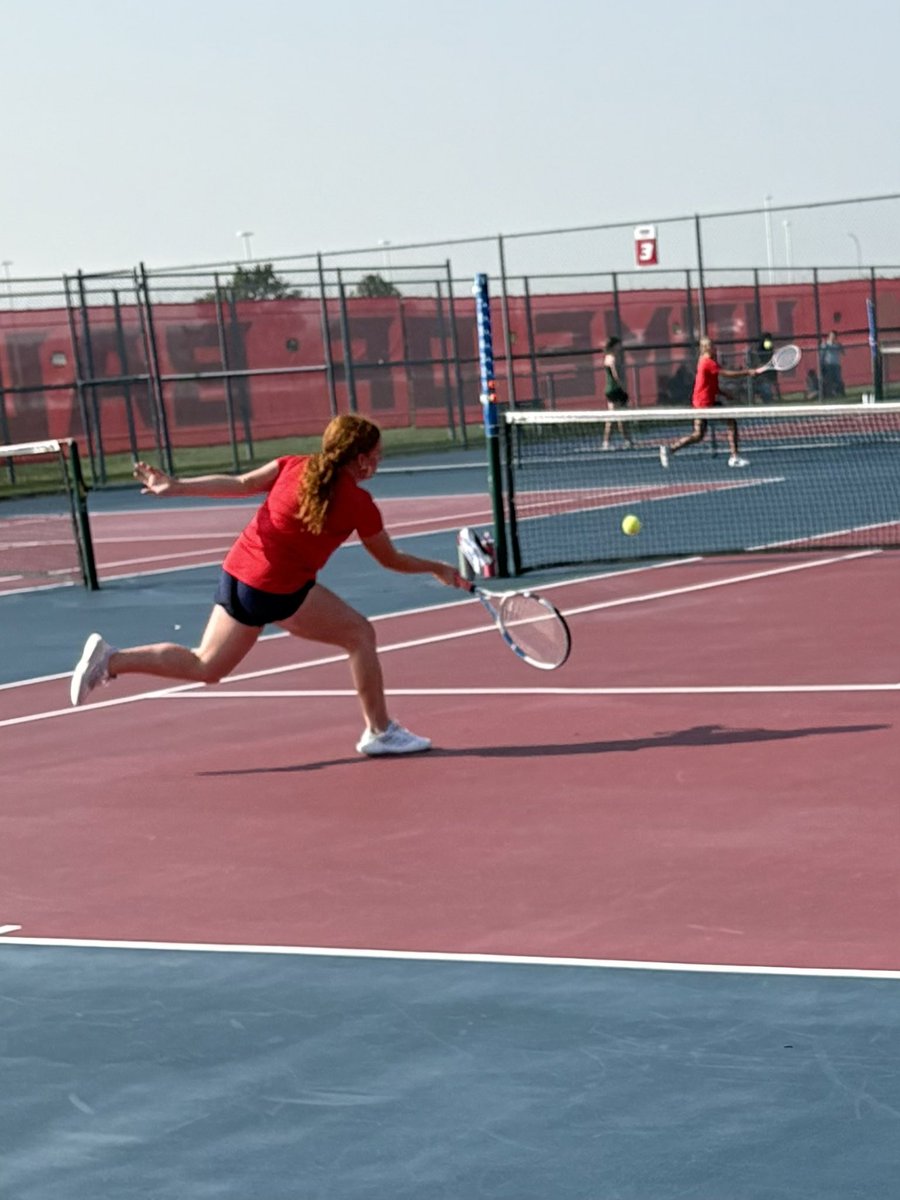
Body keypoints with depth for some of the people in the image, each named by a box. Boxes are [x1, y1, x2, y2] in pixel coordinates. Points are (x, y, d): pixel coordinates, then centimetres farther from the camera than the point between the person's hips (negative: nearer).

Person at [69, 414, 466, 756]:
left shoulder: (294, 466, 5)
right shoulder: (358, 503, -7)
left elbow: (239, 484, 0)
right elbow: (392, 560, 4)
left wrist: (176, 487, -1)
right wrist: (439, 569, 19)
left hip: (237, 570, 7)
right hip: (277, 590, -7)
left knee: (204, 667, 16)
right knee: (360, 634, 4)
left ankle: (111, 659, 4)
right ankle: (379, 731, 7)